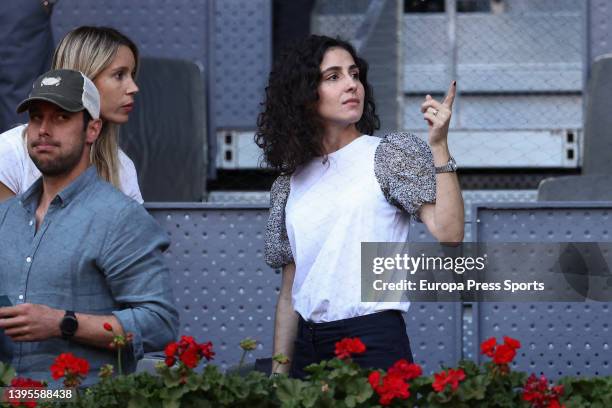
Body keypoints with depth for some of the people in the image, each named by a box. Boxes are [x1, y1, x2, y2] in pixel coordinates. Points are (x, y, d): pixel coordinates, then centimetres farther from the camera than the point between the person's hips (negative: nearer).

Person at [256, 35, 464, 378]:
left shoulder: (391, 155, 3)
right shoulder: (291, 184, 13)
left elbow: (449, 234, -12)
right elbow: (290, 294, 16)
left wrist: (439, 146, -17)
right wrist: (278, 374, 10)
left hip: (375, 343, -4)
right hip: (309, 348, 4)